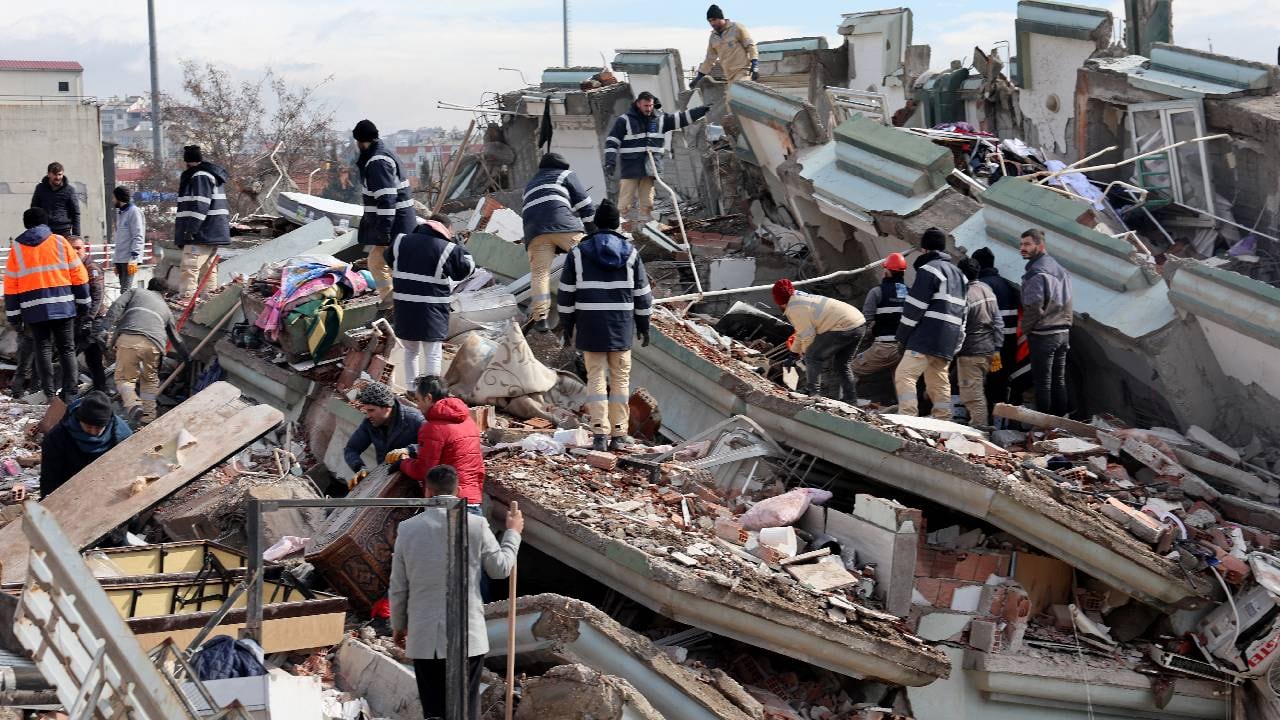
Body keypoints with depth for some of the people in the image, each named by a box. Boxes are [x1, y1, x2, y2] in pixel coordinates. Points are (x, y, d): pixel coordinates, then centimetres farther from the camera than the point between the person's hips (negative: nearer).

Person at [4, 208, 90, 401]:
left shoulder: (17, 247, 6)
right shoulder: (60, 242, 4)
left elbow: (10, 284, 6)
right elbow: (79, 275, 3)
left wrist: (13, 315, 11)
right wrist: (83, 303, 11)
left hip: (34, 309, 0)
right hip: (63, 305, 0)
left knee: (43, 349, 7)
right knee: (67, 349, 6)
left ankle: (50, 394, 3)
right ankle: (70, 392, 1)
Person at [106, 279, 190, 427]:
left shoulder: (135, 291, 28)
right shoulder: (166, 308, 35)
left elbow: (116, 307, 9)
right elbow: (176, 338, 44)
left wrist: (112, 330, 2)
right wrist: (187, 357, 57)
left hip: (128, 339, -2)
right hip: (153, 343, 2)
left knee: (124, 377, 9)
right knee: (150, 380, 22)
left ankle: (133, 404, -19)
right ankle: (148, 418, 13)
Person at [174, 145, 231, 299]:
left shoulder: (200, 176, -12)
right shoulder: (213, 175, 21)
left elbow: (200, 206, -22)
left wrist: (191, 229, -24)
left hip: (202, 234, -11)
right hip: (214, 234, 11)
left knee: (190, 269, -16)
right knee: (207, 269, 14)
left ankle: (187, 299, -25)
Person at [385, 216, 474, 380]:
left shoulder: (401, 242, 5)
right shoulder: (449, 249, -8)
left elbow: (388, 257, 24)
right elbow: (467, 269, 6)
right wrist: (460, 247, 16)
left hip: (404, 308, 4)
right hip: (432, 311, -4)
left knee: (411, 350, 20)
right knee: (433, 354, 1)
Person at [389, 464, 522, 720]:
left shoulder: (407, 529, -1)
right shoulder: (476, 525, -8)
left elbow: (398, 589, 4)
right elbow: (500, 568, 5)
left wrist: (398, 626, 20)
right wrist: (513, 533, 21)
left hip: (424, 640, 2)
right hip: (467, 637, -2)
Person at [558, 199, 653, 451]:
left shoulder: (579, 253, -1)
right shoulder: (630, 253, 2)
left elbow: (566, 293, 1)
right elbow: (642, 293, 5)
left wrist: (567, 326, 10)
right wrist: (644, 325, 14)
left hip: (590, 326, 0)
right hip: (621, 326, 1)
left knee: (596, 378, 2)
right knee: (620, 379, 7)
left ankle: (600, 433, -5)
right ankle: (619, 434, 8)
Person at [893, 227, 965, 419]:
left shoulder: (929, 269, -6)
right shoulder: (958, 273, 23)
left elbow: (915, 306, -12)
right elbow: (962, 312, 22)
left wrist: (902, 335, -5)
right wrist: (958, 342, 22)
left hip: (926, 338, -9)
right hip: (948, 342, 9)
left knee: (904, 375, -14)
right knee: (939, 383, 12)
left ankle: (907, 417, -26)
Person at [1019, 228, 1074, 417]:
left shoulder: (1036, 272, -16)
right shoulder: (1061, 269, 13)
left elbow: (1034, 307, -19)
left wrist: (1025, 329, -5)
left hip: (1043, 335, -8)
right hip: (1063, 332, 8)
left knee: (1043, 384, -4)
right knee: (1059, 382, 12)